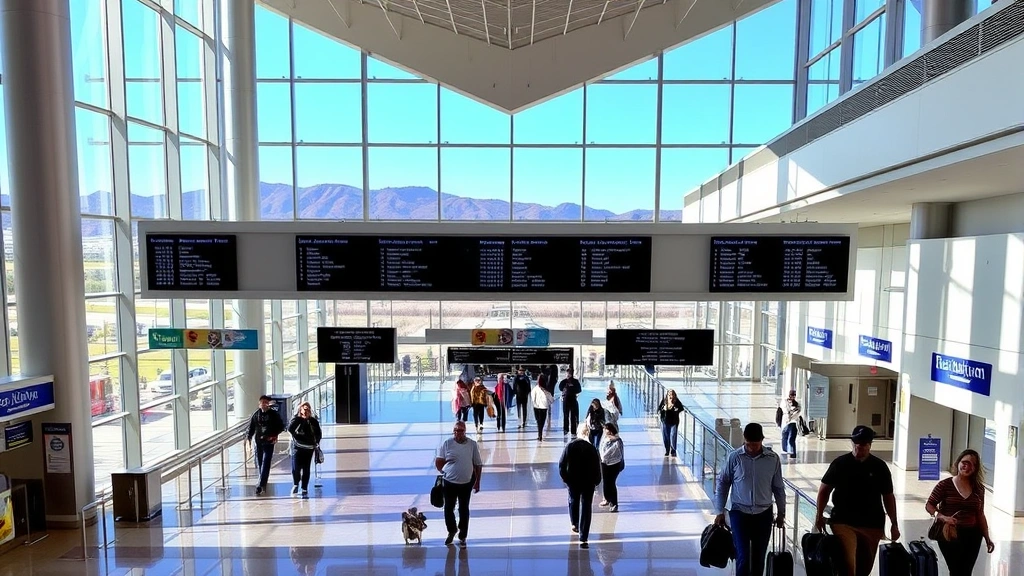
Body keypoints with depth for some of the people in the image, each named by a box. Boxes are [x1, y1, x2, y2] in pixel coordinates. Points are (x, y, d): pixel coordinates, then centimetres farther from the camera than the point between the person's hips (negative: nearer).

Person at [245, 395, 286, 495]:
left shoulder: (274, 414, 0)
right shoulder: (255, 414, 5)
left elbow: (281, 426, 4)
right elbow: (250, 428, 8)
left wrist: (274, 435, -10)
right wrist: (248, 438, -5)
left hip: (269, 442, -3)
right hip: (258, 442, 3)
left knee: (266, 463, -10)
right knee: (259, 463, 9)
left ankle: (261, 485, -13)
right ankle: (264, 484, 24)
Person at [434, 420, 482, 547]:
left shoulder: (472, 444, -6)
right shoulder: (447, 443, -9)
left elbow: (478, 464, 1)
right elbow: (438, 461, -1)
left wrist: (477, 482, 3)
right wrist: (445, 472, -3)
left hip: (467, 482, 0)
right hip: (449, 482, 0)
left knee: (464, 509, 10)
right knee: (448, 508, 12)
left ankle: (462, 536, 26)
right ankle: (451, 530, 37)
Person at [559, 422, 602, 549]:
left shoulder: (569, 446, -11)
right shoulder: (591, 448, -16)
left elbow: (561, 465, -8)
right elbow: (597, 467, -11)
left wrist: (565, 478, 5)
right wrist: (596, 481, 4)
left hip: (572, 481, 2)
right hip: (588, 483, -2)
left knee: (573, 501, 27)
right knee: (586, 509, 4)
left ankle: (575, 524, 47)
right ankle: (583, 539, 2)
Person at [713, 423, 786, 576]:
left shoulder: (773, 459, -5)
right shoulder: (734, 457, -10)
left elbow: (778, 487, 7)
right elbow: (722, 484, -1)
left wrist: (781, 513, 11)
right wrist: (720, 512, -2)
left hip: (763, 514, 2)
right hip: (740, 513, -2)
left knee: (759, 557, 12)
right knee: (743, 557, -5)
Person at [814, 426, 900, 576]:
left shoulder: (879, 466, 0)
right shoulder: (840, 463, -4)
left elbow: (888, 496, 7)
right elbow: (825, 489, 4)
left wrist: (894, 524, 6)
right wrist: (819, 515, 0)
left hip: (872, 525, 2)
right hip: (843, 522, -2)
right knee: (848, 563, -13)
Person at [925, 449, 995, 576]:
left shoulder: (979, 488, 4)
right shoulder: (945, 484, -8)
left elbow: (980, 515, 11)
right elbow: (929, 505, -5)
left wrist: (987, 538, 10)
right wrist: (942, 517, -23)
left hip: (972, 535, 4)